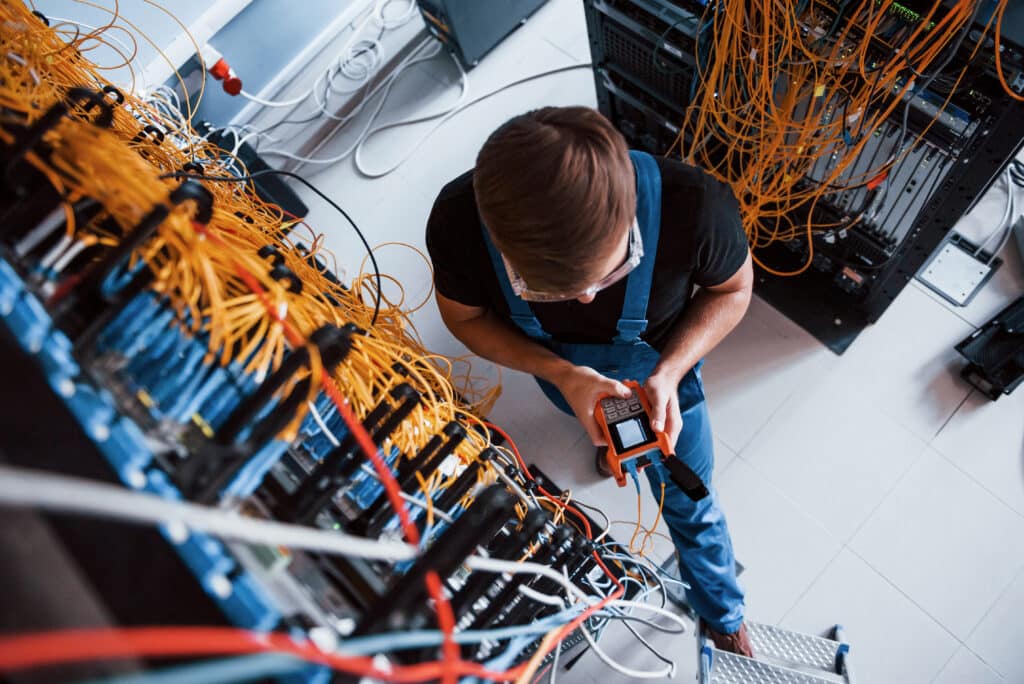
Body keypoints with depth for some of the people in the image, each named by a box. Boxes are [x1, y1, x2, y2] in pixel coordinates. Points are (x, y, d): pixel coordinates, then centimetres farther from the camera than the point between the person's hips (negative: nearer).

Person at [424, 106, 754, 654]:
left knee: (686, 498, 21)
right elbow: (464, 316, -19)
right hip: (559, 368, 1)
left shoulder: (694, 207, -43)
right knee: (600, 430, 36)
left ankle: (722, 614, 52)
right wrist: (560, 374, -34)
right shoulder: (458, 223, -40)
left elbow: (732, 288, -19)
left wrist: (669, 373, -35)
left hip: (660, 368, -1)